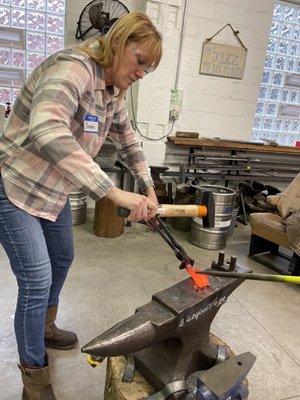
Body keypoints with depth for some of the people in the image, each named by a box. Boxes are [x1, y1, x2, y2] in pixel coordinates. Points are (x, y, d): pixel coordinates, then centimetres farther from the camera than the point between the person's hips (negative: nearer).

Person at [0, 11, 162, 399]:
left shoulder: (112, 93, 2)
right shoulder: (73, 67, -26)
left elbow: (128, 141, 14)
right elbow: (46, 131, -44)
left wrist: (148, 189, 6)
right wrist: (114, 192, -47)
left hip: (53, 191, 9)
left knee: (62, 259, 20)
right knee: (37, 280, -7)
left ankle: (45, 328, 46)